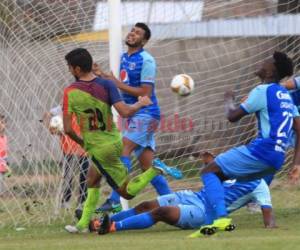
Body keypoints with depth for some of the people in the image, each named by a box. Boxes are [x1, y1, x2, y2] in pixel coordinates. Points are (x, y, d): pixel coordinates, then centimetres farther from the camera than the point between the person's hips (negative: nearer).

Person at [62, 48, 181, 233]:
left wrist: (81, 142, 8)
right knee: (92, 177, 25)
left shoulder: (70, 92, -13)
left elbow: (68, 129, -12)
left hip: (99, 149, -5)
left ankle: (155, 171, -19)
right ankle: (84, 223, 22)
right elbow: (124, 112, -18)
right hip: (116, 141, 5)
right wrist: (140, 104, 3)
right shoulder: (106, 84, -7)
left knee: (127, 192, 4)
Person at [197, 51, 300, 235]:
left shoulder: (263, 91, -6)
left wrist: (229, 100, 18)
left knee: (209, 172, -10)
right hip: (276, 161, 9)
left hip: (261, 151, -9)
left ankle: (222, 217, -30)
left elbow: (232, 116, -2)